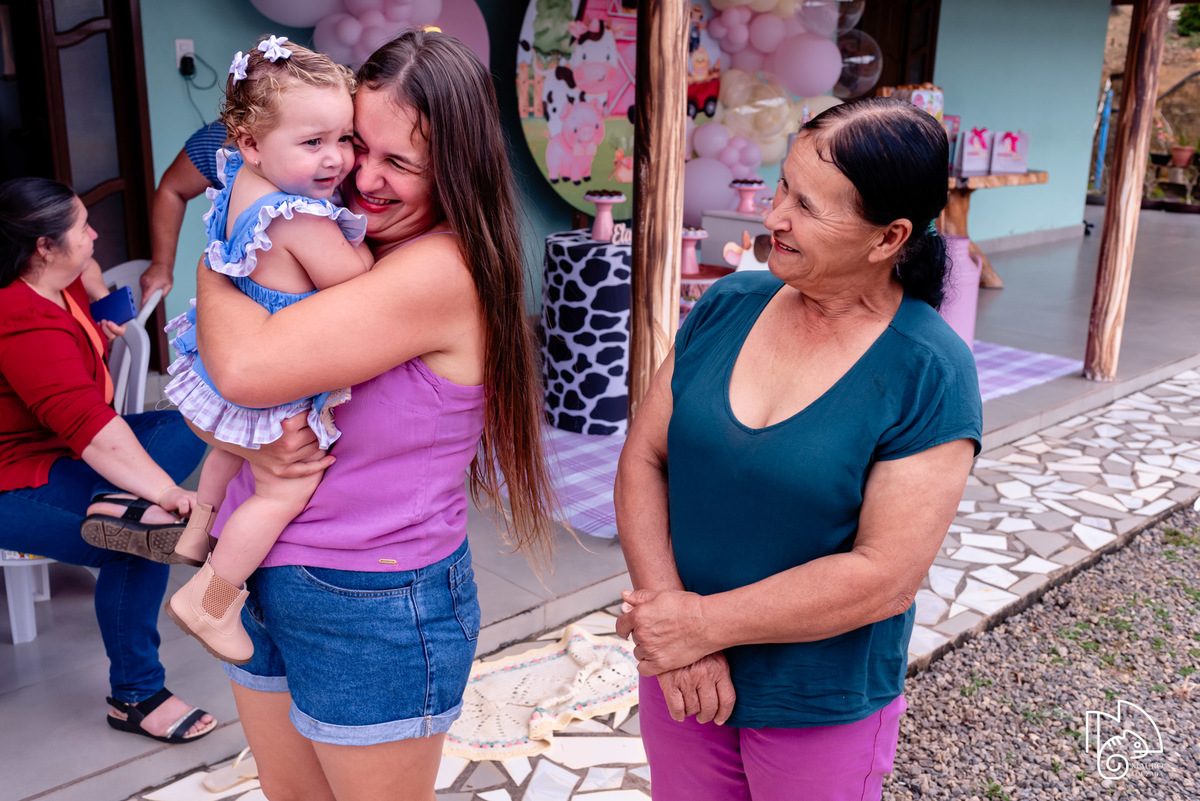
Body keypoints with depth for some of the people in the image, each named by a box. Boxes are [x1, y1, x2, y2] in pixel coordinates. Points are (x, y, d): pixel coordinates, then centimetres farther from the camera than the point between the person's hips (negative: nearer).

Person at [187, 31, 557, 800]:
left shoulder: (444, 269, -24)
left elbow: (247, 366, -31)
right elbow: (206, 387, 5)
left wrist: (212, 273, -10)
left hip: (374, 605, -7)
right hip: (262, 582, 7)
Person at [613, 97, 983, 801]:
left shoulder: (930, 374, -17)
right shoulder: (728, 305, -4)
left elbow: (886, 575, -21)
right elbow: (643, 457, -5)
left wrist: (705, 622, -19)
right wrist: (671, 622, -16)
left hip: (823, 712, -3)